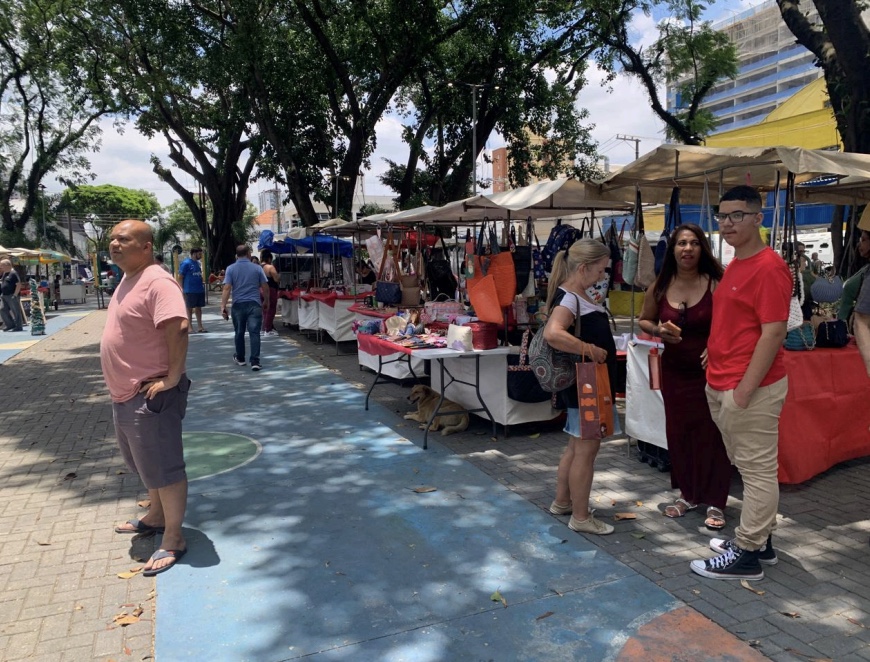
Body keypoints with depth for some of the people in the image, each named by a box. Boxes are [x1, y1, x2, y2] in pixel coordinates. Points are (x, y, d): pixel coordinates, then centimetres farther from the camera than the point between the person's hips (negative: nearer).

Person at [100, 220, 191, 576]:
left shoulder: (157, 282, -20)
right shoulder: (128, 281, 13)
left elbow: (179, 328, -31)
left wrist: (172, 378, -27)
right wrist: (121, 387, 19)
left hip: (149, 397, -11)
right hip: (125, 395, 11)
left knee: (164, 470, 0)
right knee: (146, 466, 24)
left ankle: (173, 540, 11)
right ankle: (156, 517, 42)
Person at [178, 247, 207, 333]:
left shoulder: (198, 263, 12)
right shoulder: (186, 263, -10)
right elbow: (180, 278, -10)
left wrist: (202, 283, 9)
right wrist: (182, 290, -15)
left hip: (200, 290, 7)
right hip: (190, 291, -7)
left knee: (198, 307, 10)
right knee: (189, 308, 2)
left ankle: (199, 326, 15)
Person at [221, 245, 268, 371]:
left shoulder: (231, 269, 0)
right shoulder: (257, 268, 2)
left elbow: (227, 289, -8)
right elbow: (265, 288, 4)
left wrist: (223, 307, -7)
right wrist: (266, 301, 20)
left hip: (238, 305, 1)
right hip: (254, 305, -1)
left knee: (239, 333, 16)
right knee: (254, 333, -4)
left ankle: (240, 358, 30)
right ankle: (255, 362, -12)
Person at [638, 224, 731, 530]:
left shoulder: (716, 284, -10)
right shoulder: (660, 287, 1)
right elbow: (644, 320, 13)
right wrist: (658, 330, -8)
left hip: (709, 370, -3)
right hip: (675, 370, 4)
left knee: (711, 434, 1)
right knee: (678, 432, 11)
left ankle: (715, 503, 16)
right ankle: (687, 494, 29)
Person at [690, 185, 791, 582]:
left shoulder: (768, 268, -14)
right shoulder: (735, 265, 14)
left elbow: (774, 332, -19)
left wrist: (745, 389, -20)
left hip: (750, 388, -10)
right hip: (723, 385, 10)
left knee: (758, 471, 2)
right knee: (748, 468, 18)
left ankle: (747, 555, 11)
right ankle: (760, 540, 31)